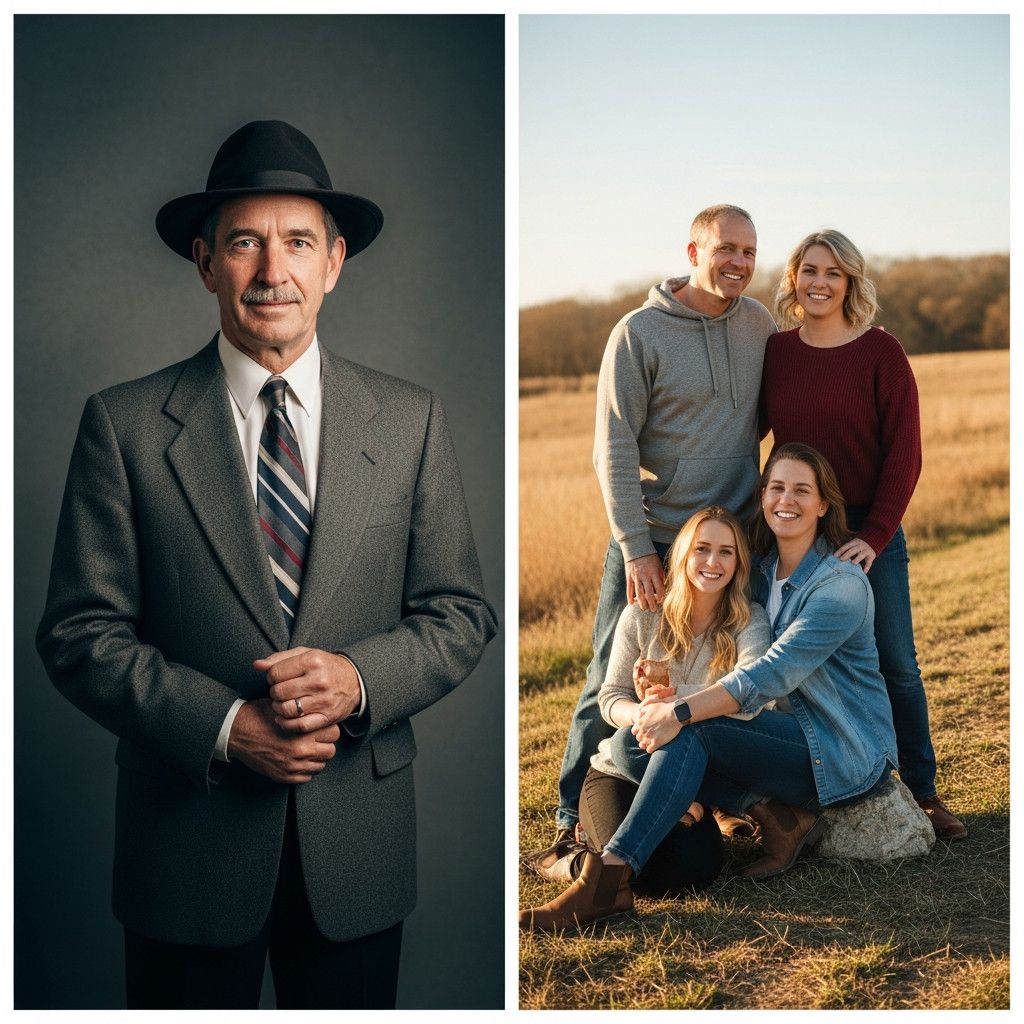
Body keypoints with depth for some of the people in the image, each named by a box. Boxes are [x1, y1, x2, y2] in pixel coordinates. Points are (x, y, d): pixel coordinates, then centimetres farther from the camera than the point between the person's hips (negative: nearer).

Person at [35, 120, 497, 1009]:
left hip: (359, 846, 2)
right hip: (187, 845, -1)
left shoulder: (410, 421, 2)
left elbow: (462, 613, 3)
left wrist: (359, 677, -16)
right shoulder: (125, 425, -4)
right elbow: (80, 633, -5)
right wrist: (223, 727, -17)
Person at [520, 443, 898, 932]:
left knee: (691, 734, -31)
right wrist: (672, 699, -13)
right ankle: (772, 815, -16)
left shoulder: (841, 584, -14)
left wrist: (681, 712, -33)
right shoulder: (762, 572, 10)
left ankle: (608, 877, -36)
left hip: (847, 754, -7)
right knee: (632, 743, -12)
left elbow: (773, 673, -25)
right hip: (791, 735, 8)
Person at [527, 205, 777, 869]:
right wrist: (636, 549, -15)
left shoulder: (760, 324, 5)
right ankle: (574, 820, 10)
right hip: (651, 540, -4)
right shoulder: (639, 334, -8)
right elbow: (614, 449, -10)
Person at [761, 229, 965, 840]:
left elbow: (904, 453, -7)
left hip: (869, 532, -2)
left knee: (896, 664, 4)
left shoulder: (881, 353, -5)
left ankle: (923, 791, 18)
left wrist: (873, 535, -13)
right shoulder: (774, 352, 3)